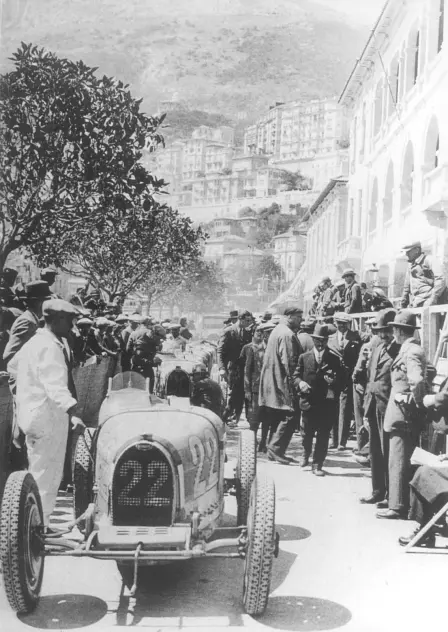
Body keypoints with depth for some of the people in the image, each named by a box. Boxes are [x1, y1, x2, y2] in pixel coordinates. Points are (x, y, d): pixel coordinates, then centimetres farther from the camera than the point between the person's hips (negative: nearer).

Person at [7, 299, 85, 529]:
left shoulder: (34, 341, 11)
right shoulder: (51, 347, -20)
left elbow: (12, 366, 26)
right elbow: (56, 387, -32)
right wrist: (72, 412, -43)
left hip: (31, 413, 11)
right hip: (47, 417, -11)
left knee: (38, 472, 21)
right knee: (47, 475, -3)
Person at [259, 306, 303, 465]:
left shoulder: (277, 330, 18)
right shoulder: (287, 334, -15)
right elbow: (288, 361, -21)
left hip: (273, 383, 11)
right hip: (283, 384, -11)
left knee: (281, 418, 14)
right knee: (290, 416, -7)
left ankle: (275, 451, 18)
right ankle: (275, 449, -6)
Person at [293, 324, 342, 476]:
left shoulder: (334, 359, 2)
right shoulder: (304, 357, 6)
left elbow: (340, 380, 1)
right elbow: (296, 375, 6)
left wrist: (333, 381, -20)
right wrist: (300, 383, -15)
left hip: (327, 402, -1)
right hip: (308, 401, 1)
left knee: (323, 435, 1)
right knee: (307, 433, 11)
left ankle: (317, 464, 12)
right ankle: (306, 455, 40)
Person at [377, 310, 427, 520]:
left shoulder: (411, 352, -18)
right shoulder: (409, 349, 12)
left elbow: (417, 381, -32)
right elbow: (416, 380, 19)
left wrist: (416, 403, -19)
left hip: (403, 413, -10)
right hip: (403, 413, 10)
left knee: (398, 461, -3)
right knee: (401, 461, 17)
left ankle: (398, 507, 3)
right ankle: (399, 501, 27)